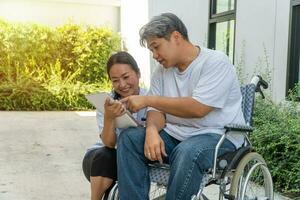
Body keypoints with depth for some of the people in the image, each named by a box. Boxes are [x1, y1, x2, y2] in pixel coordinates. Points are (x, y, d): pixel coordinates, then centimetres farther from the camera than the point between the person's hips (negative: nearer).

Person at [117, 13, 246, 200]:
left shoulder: (216, 62, -11)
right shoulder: (161, 72, 10)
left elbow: (197, 108, -22)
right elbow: (157, 111, 5)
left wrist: (148, 100, -19)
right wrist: (152, 130, -20)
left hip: (218, 135, -6)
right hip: (175, 134, 6)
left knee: (187, 151, -37)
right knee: (129, 138, -14)